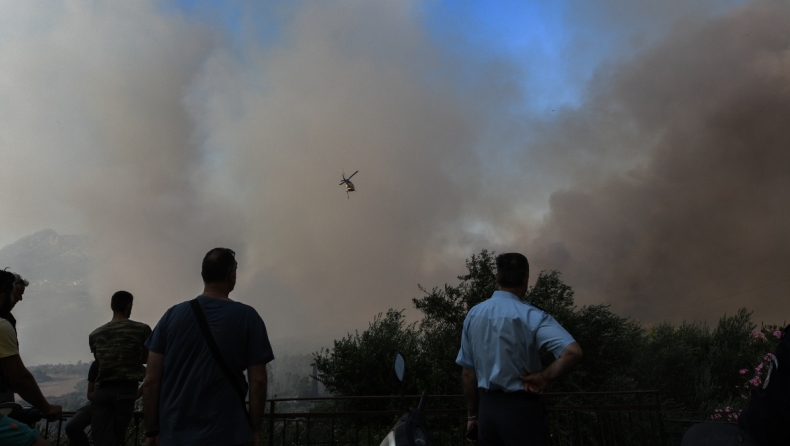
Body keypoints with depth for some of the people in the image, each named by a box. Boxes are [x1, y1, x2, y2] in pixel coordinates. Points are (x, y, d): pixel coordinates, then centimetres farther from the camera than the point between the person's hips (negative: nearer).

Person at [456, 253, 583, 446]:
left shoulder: (473, 314, 2)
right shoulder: (531, 315, -12)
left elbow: (467, 372, 6)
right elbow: (573, 352, -27)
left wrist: (473, 415, 15)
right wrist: (544, 378, -13)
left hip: (487, 408, 5)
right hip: (521, 409, -5)